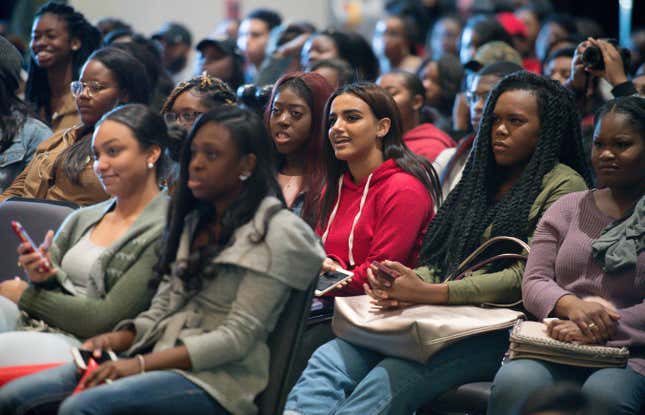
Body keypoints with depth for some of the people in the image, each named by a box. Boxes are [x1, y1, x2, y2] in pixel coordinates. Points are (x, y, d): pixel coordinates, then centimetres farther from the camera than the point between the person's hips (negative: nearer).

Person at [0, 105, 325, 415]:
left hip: (215, 379, -7)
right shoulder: (194, 221, 17)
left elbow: (237, 338, -13)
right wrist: (120, 339, -6)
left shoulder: (274, 234, -7)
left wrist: (142, 364, -18)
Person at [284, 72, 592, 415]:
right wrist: (407, 286, -6)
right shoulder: (478, 178, 25)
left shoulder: (562, 186, 2)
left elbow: (526, 277, -10)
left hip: (500, 328, -6)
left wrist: (428, 293, -17)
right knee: (329, 358, -18)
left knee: (389, 381, -31)